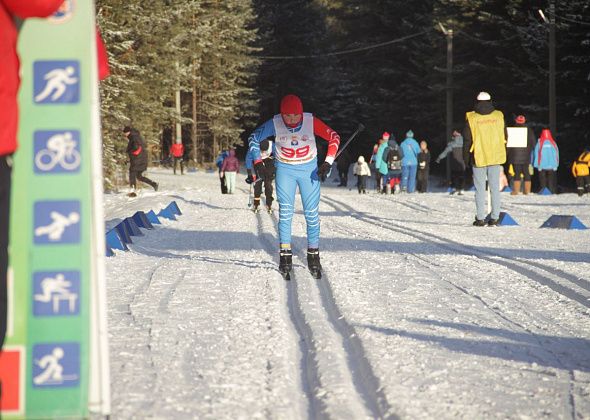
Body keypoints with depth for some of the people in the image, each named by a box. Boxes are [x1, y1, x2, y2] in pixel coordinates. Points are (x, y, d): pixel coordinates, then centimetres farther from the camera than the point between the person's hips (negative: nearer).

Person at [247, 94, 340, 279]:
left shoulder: (311, 122, -19)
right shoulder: (275, 123, -16)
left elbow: (334, 137, -7)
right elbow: (254, 138, 0)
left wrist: (327, 163, -13)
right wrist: (257, 162, -6)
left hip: (309, 170, 0)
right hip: (285, 170, 0)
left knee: (312, 213, -1)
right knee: (285, 212, -8)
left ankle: (313, 256, 8)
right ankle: (285, 256, -5)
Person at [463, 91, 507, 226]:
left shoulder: (471, 118, -5)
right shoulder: (498, 116, 3)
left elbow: (467, 140, -3)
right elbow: (504, 137, 9)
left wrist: (466, 158, 7)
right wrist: (503, 155, 20)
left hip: (479, 158, -2)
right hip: (496, 158, 2)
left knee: (480, 188, 3)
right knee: (495, 188, 6)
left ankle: (480, 218, 0)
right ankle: (494, 218, 3)